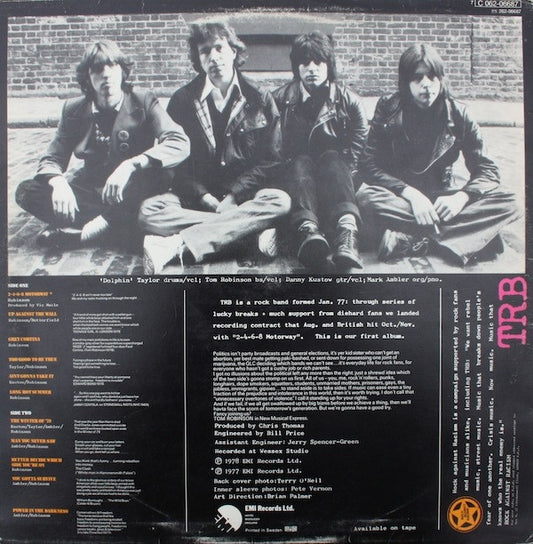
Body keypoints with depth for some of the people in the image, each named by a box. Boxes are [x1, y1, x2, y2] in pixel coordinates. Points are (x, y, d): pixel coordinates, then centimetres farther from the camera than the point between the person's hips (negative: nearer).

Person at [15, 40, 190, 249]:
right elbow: (51, 159, 3)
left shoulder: (143, 101, -8)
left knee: (158, 174, -34)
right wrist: (58, 182, -23)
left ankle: (90, 228, -23)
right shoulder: (74, 110, 1)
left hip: (128, 192, -3)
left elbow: (180, 144, -23)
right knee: (27, 191, -15)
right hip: (90, 190, 3)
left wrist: (130, 165, -37)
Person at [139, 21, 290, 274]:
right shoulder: (183, 100, 7)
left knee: (281, 201, -32)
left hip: (243, 195, 0)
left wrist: (233, 196, -13)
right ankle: (251, 227, -31)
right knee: (148, 211, -26)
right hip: (196, 195, 1)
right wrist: (204, 197, -14)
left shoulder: (260, 100, 6)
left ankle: (178, 245, -37)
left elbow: (269, 161, 1)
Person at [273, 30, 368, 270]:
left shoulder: (348, 100, 8)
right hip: (296, 171, 0)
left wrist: (342, 175, -12)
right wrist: (285, 167, -14)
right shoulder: (281, 99, 8)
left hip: (337, 169, 0)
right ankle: (307, 228, -62)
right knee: (301, 161, -31)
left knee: (332, 158, -31)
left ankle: (347, 228, -60)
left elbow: (356, 152, 1)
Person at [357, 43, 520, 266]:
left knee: (507, 203, -21)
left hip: (442, 197, 2)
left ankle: (408, 239, -35)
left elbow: (487, 171, -3)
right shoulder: (388, 109, -6)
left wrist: (461, 197, -25)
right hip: (400, 196, -2)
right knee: (366, 196, -35)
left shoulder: (457, 115, -2)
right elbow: (370, 166, -14)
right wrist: (411, 194, -27)